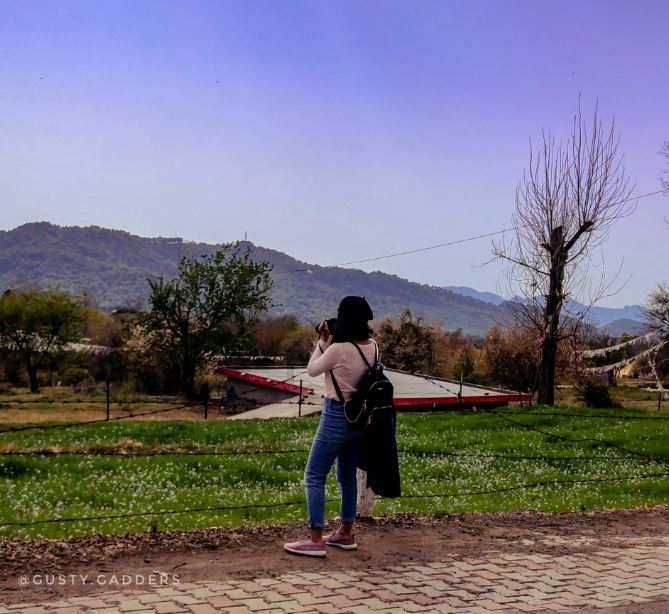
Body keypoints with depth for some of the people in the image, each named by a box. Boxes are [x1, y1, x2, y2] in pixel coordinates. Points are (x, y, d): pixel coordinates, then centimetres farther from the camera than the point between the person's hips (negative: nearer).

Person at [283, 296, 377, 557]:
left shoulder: (338, 349, -21)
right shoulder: (373, 347, 0)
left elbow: (312, 370, -5)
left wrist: (323, 341, 2)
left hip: (337, 416, -7)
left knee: (314, 477, 1)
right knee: (348, 476, 18)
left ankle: (315, 541, -1)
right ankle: (345, 533, 27)